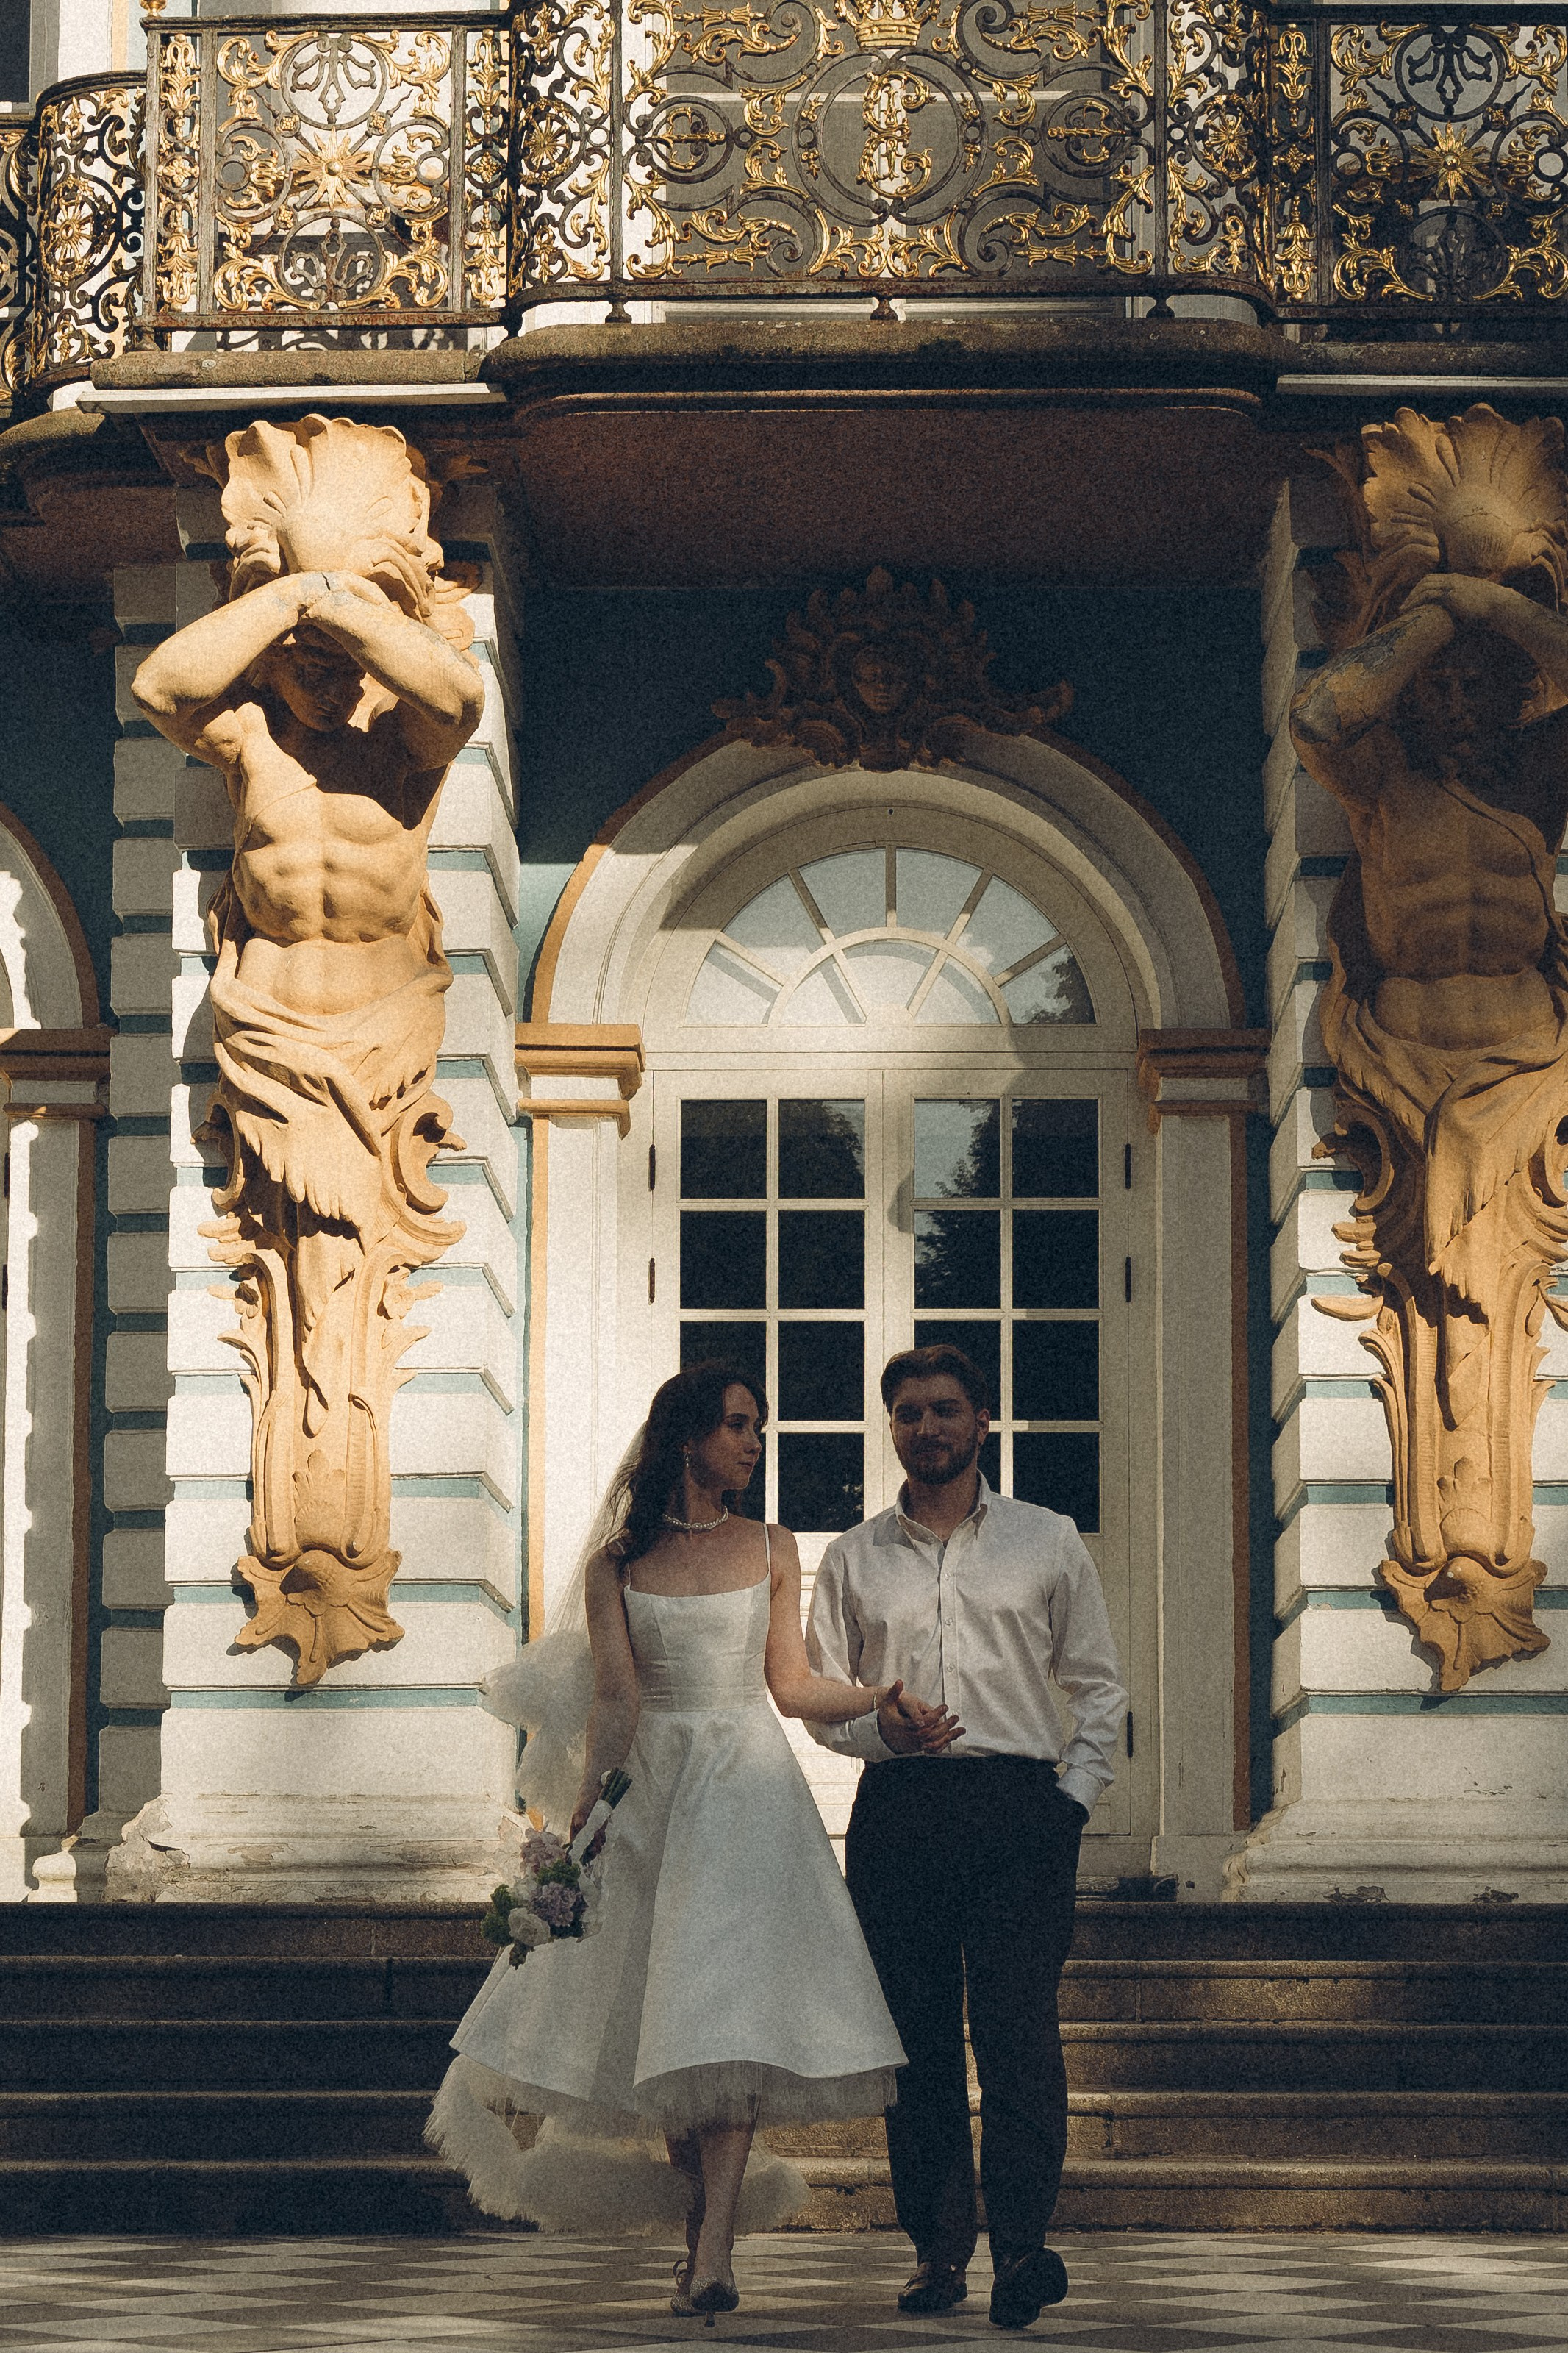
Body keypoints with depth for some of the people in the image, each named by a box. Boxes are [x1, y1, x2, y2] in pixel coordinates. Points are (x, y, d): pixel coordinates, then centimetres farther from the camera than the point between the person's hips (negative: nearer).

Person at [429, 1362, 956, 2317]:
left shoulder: (771, 1550, 8)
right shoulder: (616, 1565, 4)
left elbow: (791, 1684, 7)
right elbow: (618, 1699, -2)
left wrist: (878, 1700, -8)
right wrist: (584, 1814, -11)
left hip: (749, 1789, -1)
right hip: (654, 1788, 1)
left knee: (727, 2008, -13)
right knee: (660, 2015, 2)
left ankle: (715, 2250, -19)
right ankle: (702, 2222, 15)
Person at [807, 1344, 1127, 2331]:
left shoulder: (1047, 1542, 12)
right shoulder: (853, 1559, 15)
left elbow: (1100, 1686, 13)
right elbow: (820, 1698, 15)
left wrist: (1072, 1796, 2)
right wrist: (879, 1731, -6)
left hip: (1020, 1808, -2)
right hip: (898, 1807, 2)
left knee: (1018, 2029, -12)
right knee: (917, 2035, 0)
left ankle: (1021, 2243, -14)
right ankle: (938, 2245, 5)